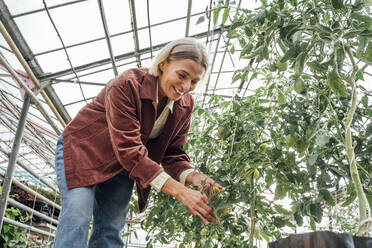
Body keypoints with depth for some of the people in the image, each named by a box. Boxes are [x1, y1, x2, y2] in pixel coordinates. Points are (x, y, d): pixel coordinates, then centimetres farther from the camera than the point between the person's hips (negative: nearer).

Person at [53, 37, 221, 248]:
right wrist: (180, 191, -43)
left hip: (122, 166, 6)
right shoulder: (126, 86, -30)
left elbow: (173, 154, -6)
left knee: (111, 230, 1)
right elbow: (128, 150, -37)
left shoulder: (184, 106, -10)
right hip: (83, 149, -5)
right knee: (77, 218, -21)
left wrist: (193, 177, -30)